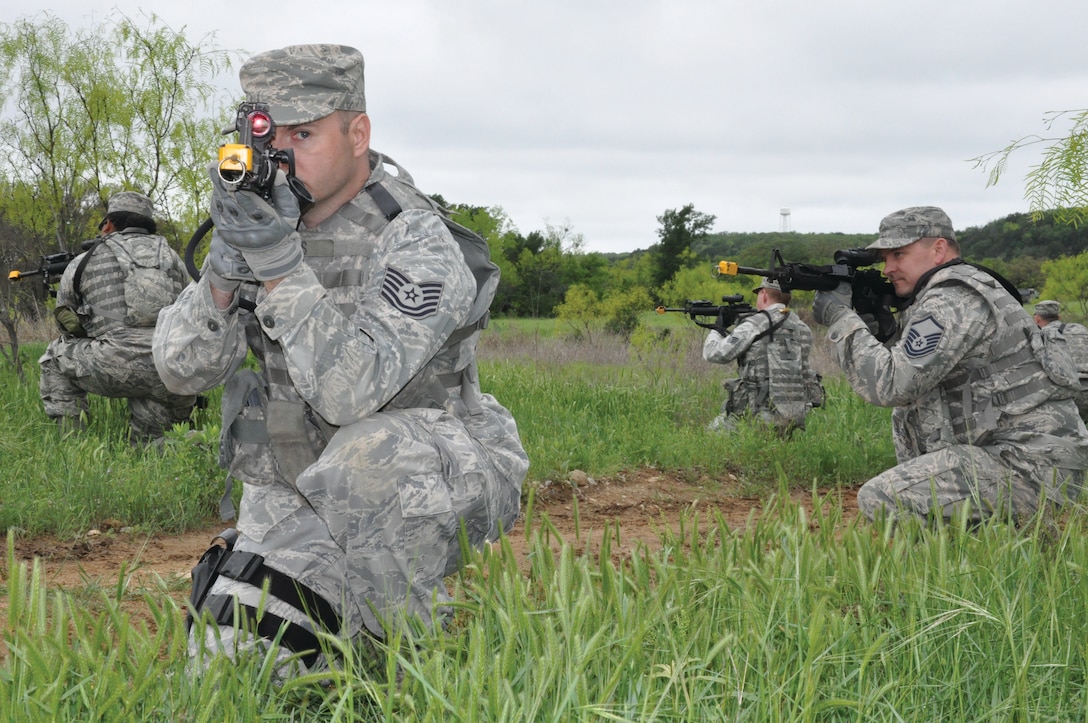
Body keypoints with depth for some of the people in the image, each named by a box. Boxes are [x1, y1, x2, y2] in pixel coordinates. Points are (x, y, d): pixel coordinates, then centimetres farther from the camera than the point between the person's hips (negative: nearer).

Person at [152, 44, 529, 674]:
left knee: (366, 458, -39)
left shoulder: (416, 240, -19)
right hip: (294, 493, 5)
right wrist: (223, 271, -22)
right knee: (226, 659, -9)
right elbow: (182, 369, -5)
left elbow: (350, 391, -30)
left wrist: (281, 266, -37)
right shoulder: (265, 218, 1)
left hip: (431, 483, -5)